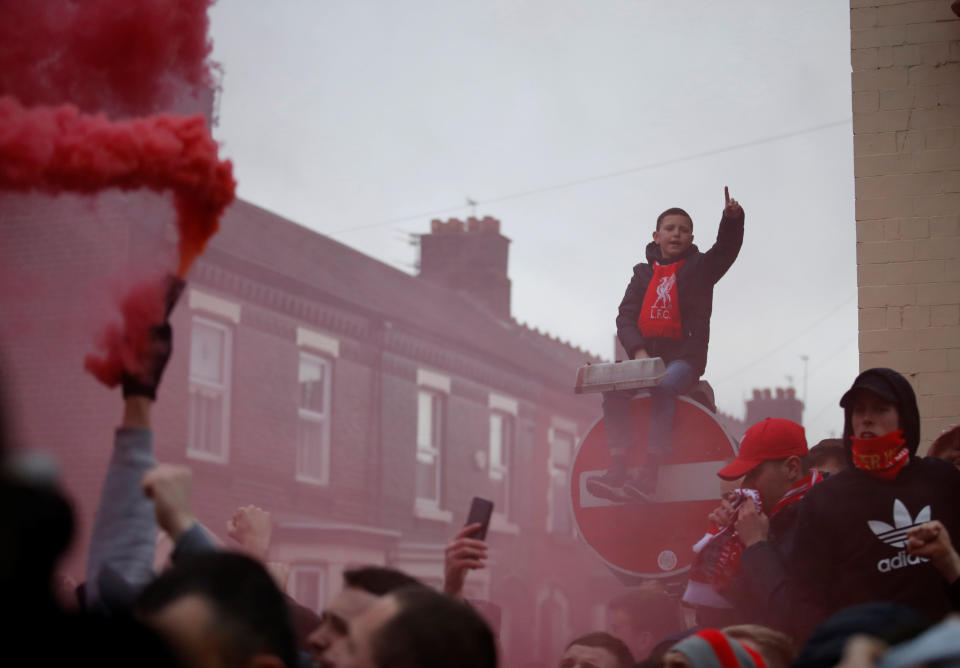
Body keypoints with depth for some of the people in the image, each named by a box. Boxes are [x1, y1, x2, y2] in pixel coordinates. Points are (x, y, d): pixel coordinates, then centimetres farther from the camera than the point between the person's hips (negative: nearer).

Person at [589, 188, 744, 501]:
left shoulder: (700, 267, 10)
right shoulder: (644, 274, 15)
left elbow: (727, 248, -7)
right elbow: (625, 316, 6)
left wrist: (733, 218, -27)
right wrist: (637, 350, -12)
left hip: (685, 354, -4)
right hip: (647, 355, 4)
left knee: (664, 388, -34)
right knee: (614, 392, -23)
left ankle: (648, 475, -41)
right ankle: (617, 469, -29)